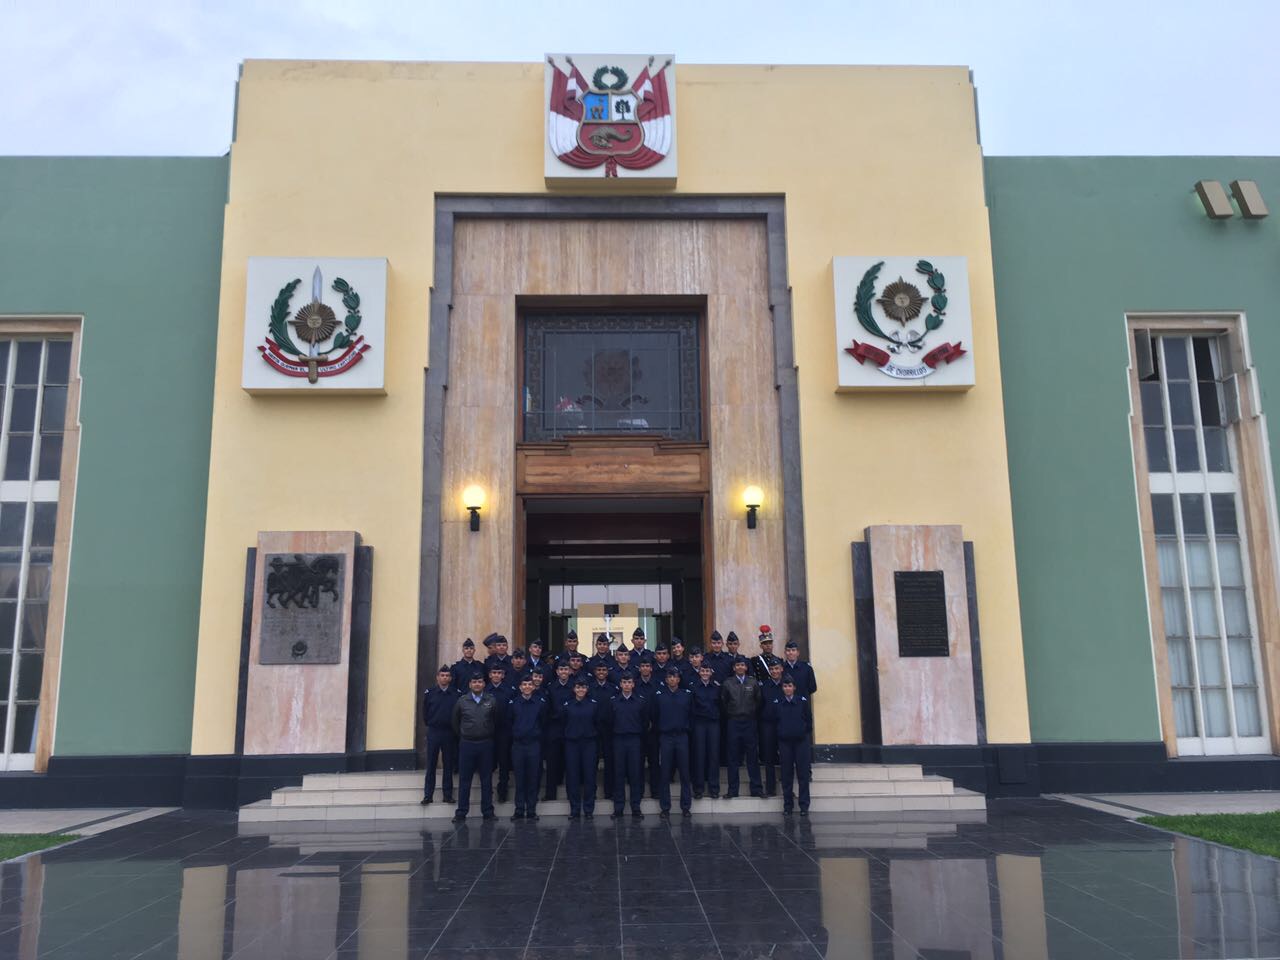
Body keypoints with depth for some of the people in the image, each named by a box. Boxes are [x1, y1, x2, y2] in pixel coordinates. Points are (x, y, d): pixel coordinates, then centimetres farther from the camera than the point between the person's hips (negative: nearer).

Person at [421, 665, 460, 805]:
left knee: (448, 765, 6)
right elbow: (425, 713, 7)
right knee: (431, 765, 1)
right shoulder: (429, 693, 1)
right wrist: (430, 724, 7)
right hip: (433, 732, 0)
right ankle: (427, 795, 6)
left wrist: (455, 727, 4)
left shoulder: (457, 694, 0)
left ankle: (448, 794, 13)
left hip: (449, 733, 0)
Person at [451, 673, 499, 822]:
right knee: (464, 780, 4)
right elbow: (455, 722, 10)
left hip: (486, 744, 0)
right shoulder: (462, 701, 0)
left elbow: (496, 721, 8)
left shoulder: (491, 701, 0)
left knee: (487, 779, 6)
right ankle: (461, 812, 10)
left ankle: (488, 811, 14)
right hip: (467, 744, 0)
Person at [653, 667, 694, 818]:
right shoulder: (659, 695, 2)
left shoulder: (687, 694, 3)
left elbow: (691, 715, 7)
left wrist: (689, 729, 3)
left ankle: (686, 806, 10)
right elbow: (655, 716, 8)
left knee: (685, 773, 1)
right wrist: (658, 734, 8)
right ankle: (665, 808, 9)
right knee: (665, 774, 2)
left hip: (682, 737, 0)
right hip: (666, 737, 0)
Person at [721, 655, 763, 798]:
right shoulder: (727, 683, 2)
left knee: (752, 756, 2)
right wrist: (730, 715, 5)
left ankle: (756, 788, 8)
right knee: (733, 758, 2)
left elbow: (758, 701, 7)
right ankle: (732, 790, 6)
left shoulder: (753, 683, 4)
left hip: (749, 722, 0)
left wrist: (753, 714, 7)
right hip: (733, 722, 0)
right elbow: (723, 702, 6)